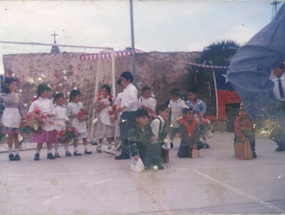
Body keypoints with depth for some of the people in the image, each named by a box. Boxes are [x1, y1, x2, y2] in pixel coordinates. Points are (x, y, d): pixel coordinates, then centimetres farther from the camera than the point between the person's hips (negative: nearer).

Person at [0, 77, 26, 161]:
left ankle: (17, 154, 6)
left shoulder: (19, 96, 10)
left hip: (16, 116, 2)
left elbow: (22, 106, 6)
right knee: (10, 135, -3)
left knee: (16, 135, 3)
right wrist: (12, 92, -9)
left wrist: (23, 115, -7)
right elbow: (9, 100, -19)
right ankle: (10, 153, 5)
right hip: (8, 116, -2)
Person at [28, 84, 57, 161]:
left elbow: (53, 111, 8)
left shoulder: (49, 101, 7)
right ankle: (37, 154, 10)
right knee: (40, 141, -2)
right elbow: (30, 113, -4)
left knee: (50, 140, 9)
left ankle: (49, 153, 18)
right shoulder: (35, 102, -5)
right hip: (41, 124, -4)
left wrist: (51, 114, -12)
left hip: (50, 123, 4)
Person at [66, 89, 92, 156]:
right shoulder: (69, 105, -8)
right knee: (76, 137, 1)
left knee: (84, 136, 10)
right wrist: (76, 115, -21)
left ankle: (86, 149, 20)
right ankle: (76, 151, 11)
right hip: (75, 124, -6)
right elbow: (68, 115, -10)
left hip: (82, 123, 6)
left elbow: (84, 112, 16)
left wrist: (85, 116, -6)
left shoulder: (80, 104, 9)